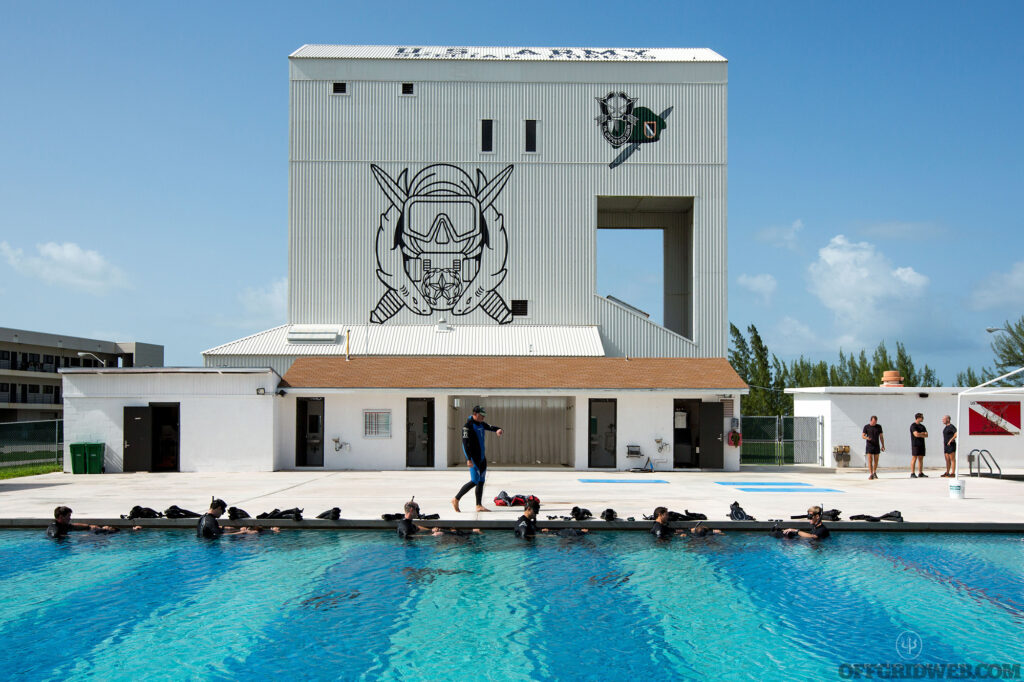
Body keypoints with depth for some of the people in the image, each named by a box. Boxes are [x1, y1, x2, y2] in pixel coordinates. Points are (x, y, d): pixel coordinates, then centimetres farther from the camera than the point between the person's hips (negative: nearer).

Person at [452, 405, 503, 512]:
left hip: (482, 457, 9)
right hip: (473, 458, -9)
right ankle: (456, 499, 1)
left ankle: (479, 506, 14)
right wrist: (469, 459, -23)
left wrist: (498, 430, -12)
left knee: (481, 481, 8)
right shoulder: (468, 425, -13)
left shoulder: (481, 424, 13)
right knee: (474, 481, -10)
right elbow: (465, 443, -18)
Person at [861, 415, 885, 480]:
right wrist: (866, 438, -26)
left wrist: (883, 446, 1)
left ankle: (874, 473, 28)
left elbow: (881, 437, 7)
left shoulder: (879, 426, 4)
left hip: (877, 446, 2)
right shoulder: (866, 427, -1)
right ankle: (871, 475, -9)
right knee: (870, 460, -9)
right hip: (869, 446, -2)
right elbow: (862, 436, -3)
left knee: (876, 460, 8)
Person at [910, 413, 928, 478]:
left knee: (921, 458, 6)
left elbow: (926, 435, 7)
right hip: (915, 445, -7)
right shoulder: (913, 426, -6)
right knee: (914, 458, -8)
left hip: (921, 444, 7)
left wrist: (920, 434, -10)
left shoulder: (922, 426, 17)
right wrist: (923, 434, -3)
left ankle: (920, 473, 9)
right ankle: (912, 474, -8)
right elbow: (916, 434, -19)